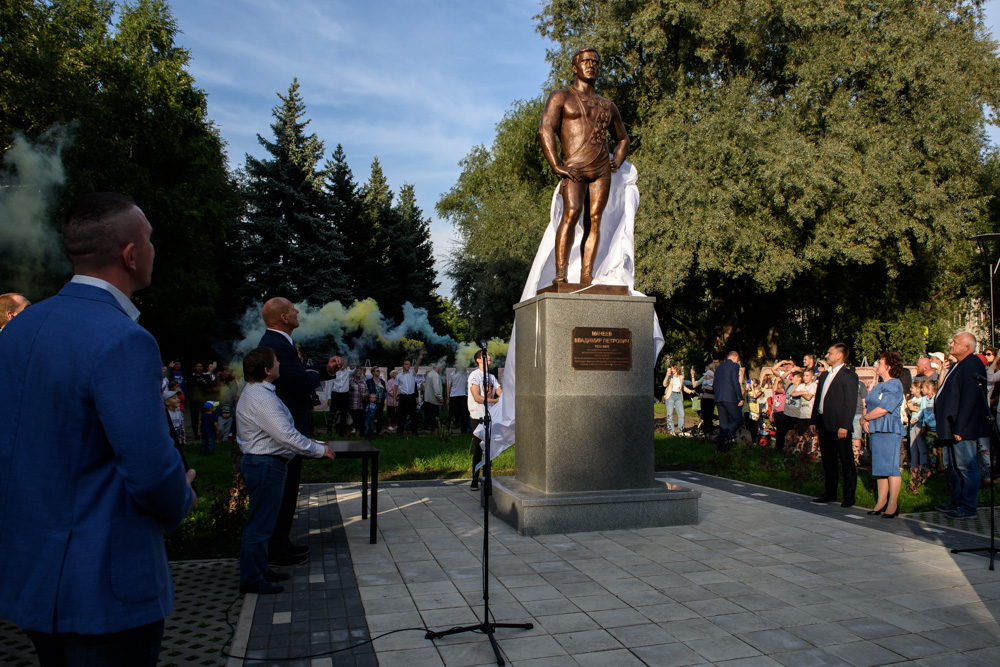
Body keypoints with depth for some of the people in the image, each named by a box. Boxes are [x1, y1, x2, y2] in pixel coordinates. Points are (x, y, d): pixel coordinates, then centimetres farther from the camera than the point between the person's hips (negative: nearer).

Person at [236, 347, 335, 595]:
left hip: (262, 462, 11)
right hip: (265, 465, -11)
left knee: (262, 522, 19)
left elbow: (281, 432, 19)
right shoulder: (261, 398, -21)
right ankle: (251, 579, 7)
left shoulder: (257, 393, 14)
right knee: (259, 525, -2)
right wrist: (318, 450, -16)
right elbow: (286, 435, -25)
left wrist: (308, 444, 16)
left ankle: (260, 570, 30)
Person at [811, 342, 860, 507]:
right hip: (824, 425, 8)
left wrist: (844, 426, -19)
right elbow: (817, 399, 19)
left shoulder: (849, 376, -9)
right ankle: (830, 493, 23)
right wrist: (814, 421, 13)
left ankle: (849, 496, 9)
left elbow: (851, 404, -14)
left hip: (839, 426, -8)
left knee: (847, 462, 2)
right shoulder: (824, 375, 17)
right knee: (828, 461, 14)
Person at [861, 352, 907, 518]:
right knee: (880, 467, 10)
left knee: (891, 467, -6)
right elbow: (868, 407, 18)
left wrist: (865, 418, -4)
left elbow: (882, 410, -17)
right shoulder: (877, 386, 19)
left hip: (889, 431, -9)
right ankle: (881, 501, 16)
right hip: (875, 430, 9)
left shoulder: (894, 385, -9)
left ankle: (893, 504, -1)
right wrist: (864, 421, -2)